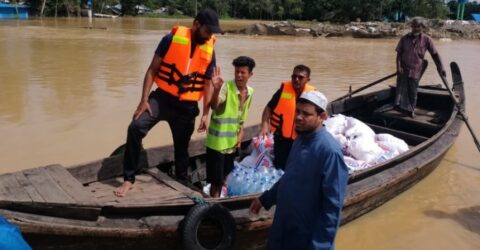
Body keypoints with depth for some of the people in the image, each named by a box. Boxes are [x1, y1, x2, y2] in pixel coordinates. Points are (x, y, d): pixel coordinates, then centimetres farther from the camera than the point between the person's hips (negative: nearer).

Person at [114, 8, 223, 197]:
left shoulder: (209, 52, 1)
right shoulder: (171, 39, -7)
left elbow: (208, 85, 7)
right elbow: (152, 70, -5)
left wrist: (205, 114, 1)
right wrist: (144, 100, -12)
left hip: (187, 107, 2)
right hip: (162, 97, -2)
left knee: (182, 147, 14)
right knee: (135, 128, -22)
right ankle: (129, 179, -8)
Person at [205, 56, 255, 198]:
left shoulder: (250, 92, 3)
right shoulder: (226, 87, -18)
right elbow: (214, 106, -35)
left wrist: (241, 133, 8)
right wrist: (216, 89, -52)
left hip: (232, 142, 7)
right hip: (217, 141, -6)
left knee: (224, 177, 20)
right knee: (216, 179, 0)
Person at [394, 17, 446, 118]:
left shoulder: (427, 40, -2)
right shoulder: (405, 38, 0)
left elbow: (435, 54, 1)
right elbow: (399, 53, 1)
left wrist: (441, 68, -5)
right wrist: (398, 66, -11)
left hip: (415, 71, 0)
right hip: (403, 69, 0)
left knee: (413, 92, 8)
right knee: (401, 89, -6)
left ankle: (411, 110, 24)